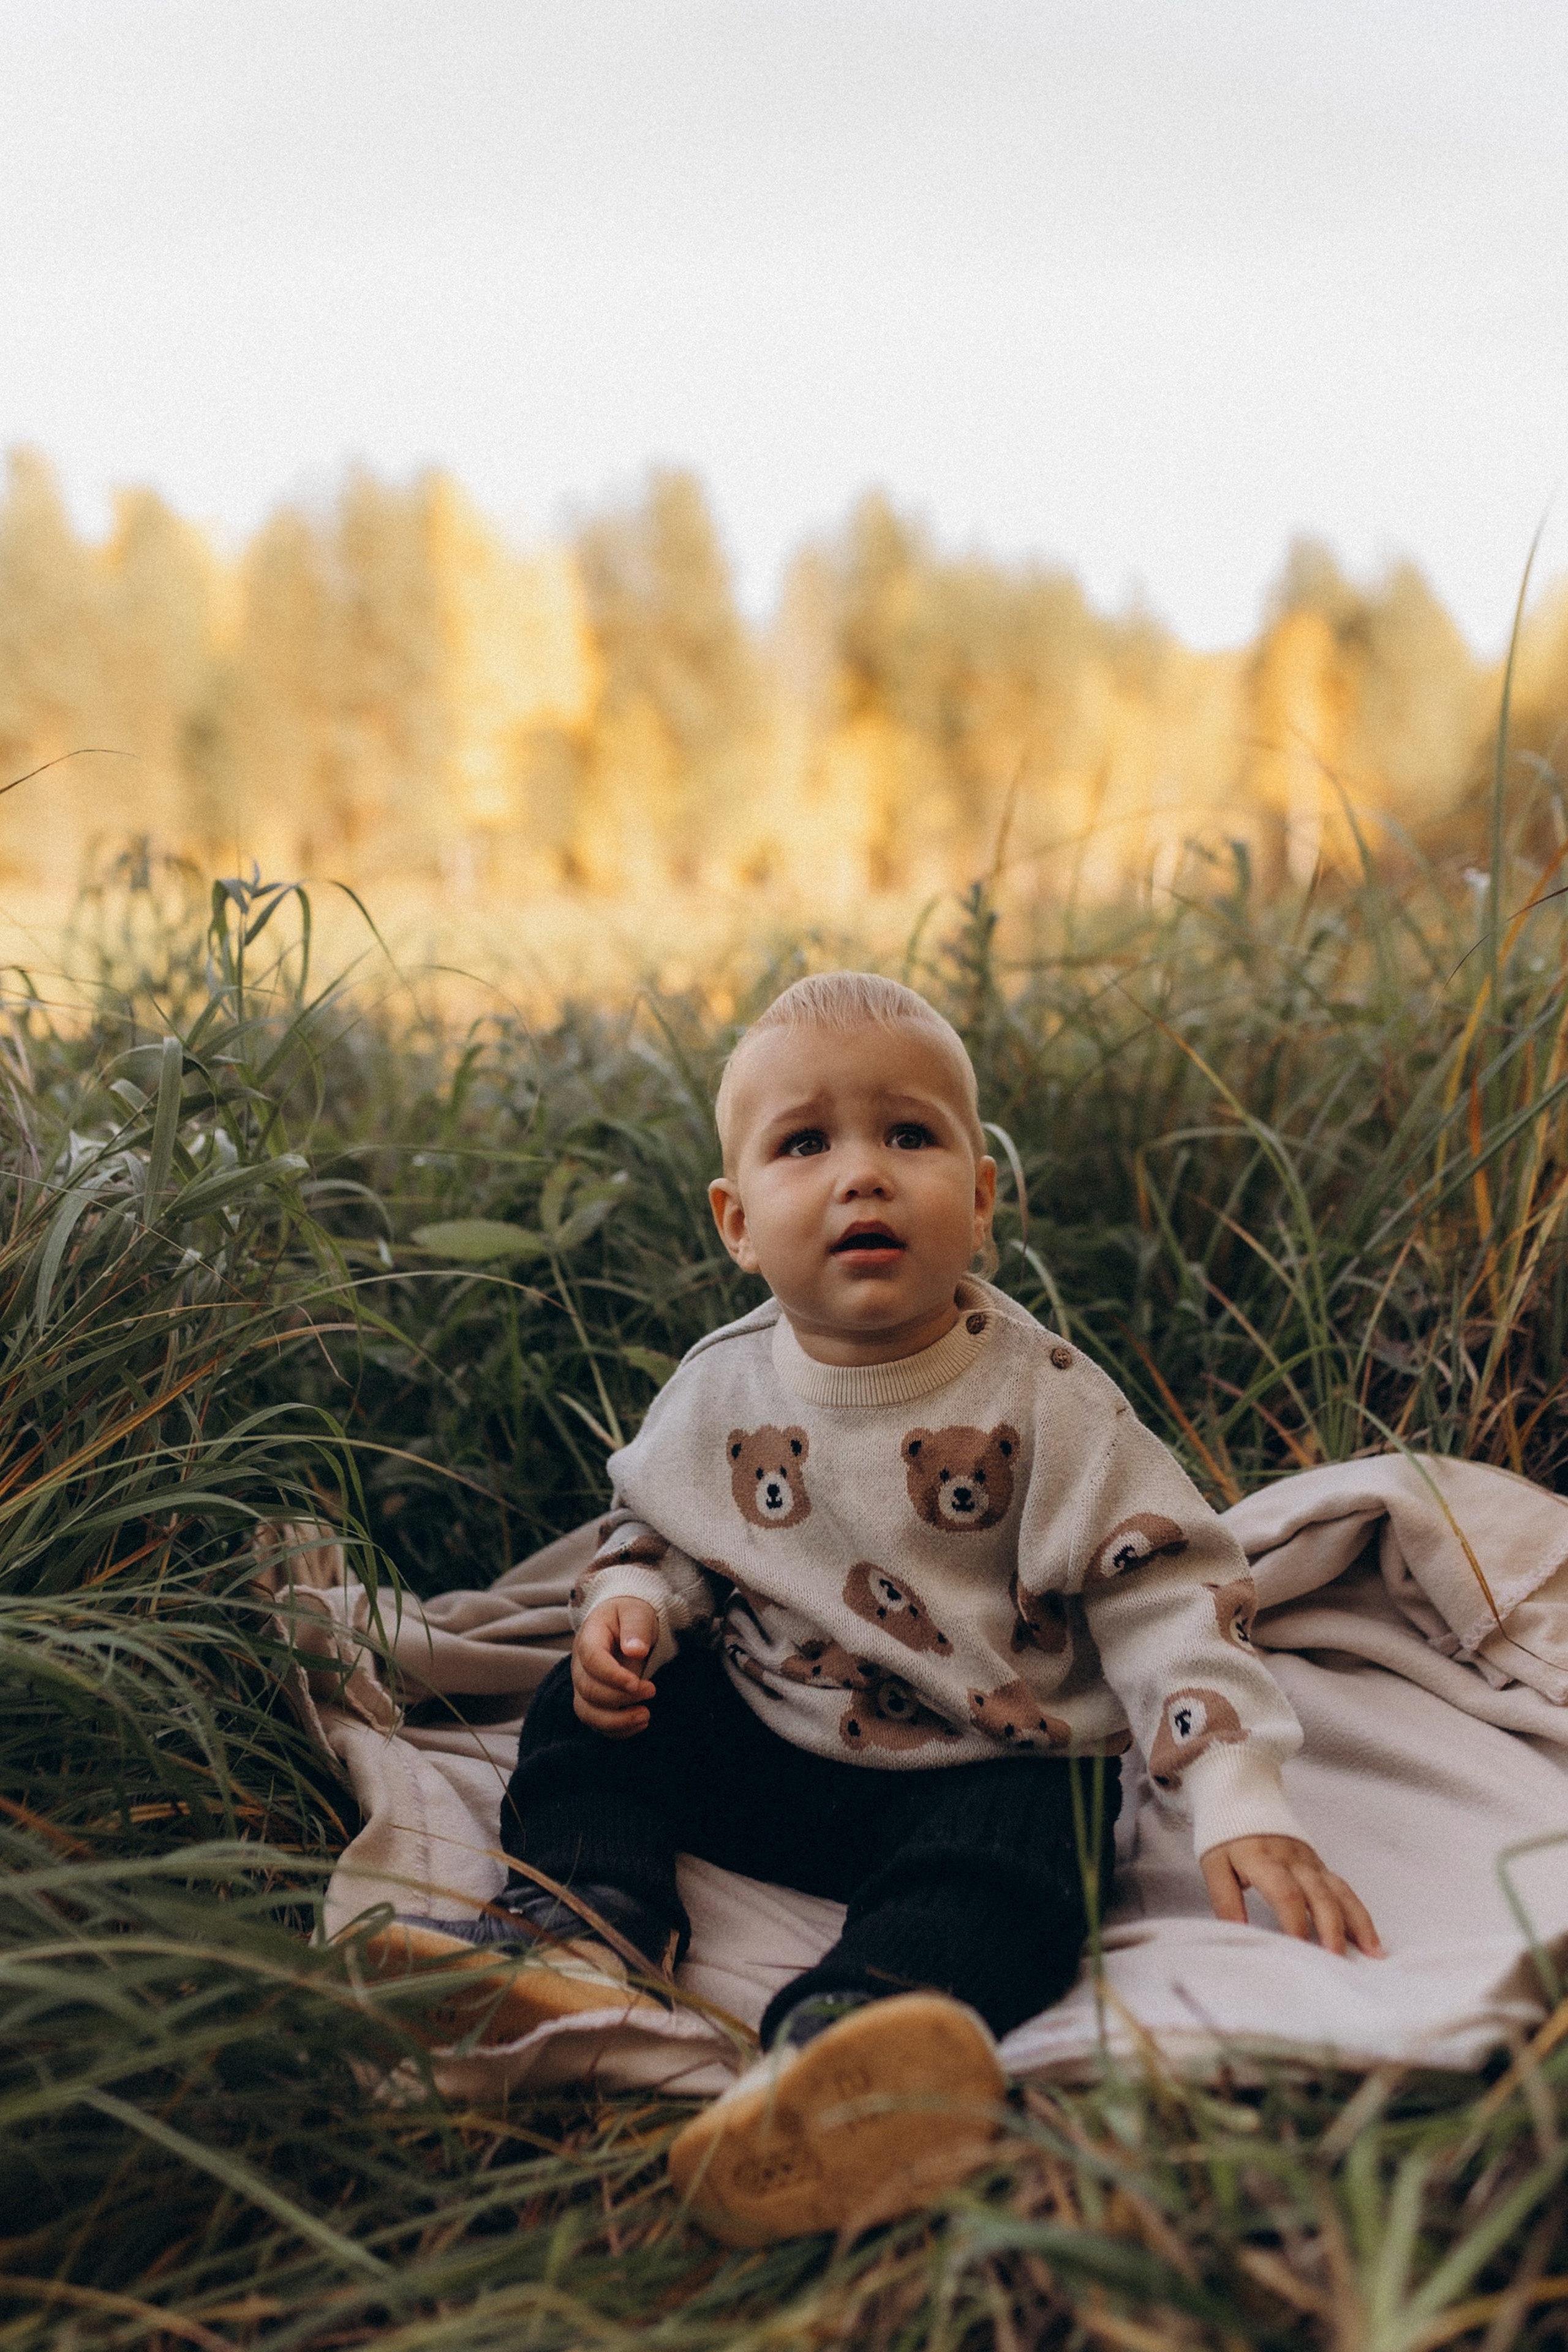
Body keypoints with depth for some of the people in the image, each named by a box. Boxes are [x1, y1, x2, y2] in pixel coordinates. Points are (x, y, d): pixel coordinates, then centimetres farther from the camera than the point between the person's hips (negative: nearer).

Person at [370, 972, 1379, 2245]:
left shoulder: (1044, 1402, -15)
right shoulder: (718, 1388, -3)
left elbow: (1165, 1593, -14)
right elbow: (655, 1522, 15)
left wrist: (1242, 1804, -24)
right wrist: (630, 1603, -9)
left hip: (990, 1761, -4)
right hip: (761, 1739, 5)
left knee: (997, 1878, -33)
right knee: (594, 1711, -5)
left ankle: (844, 2039, -57)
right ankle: (585, 1928, -22)